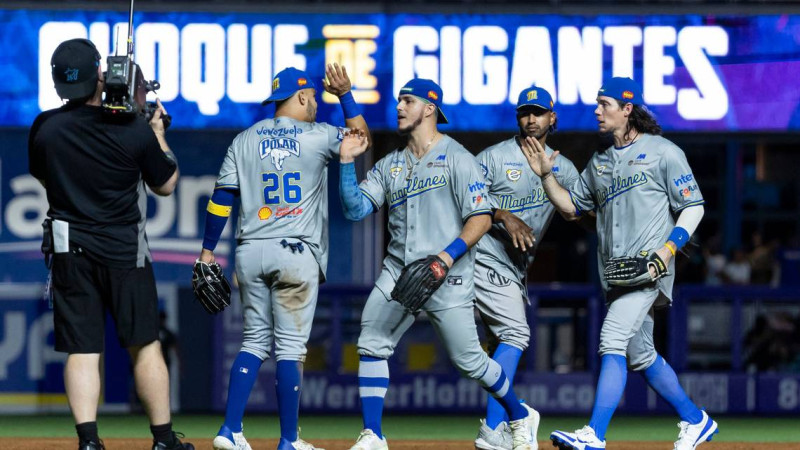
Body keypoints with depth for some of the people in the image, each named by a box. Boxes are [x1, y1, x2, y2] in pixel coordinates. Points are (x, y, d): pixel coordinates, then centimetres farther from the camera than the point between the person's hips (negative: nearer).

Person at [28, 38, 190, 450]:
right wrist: (158, 132, 15)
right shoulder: (135, 131, -11)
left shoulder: (45, 128, -6)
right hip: (125, 250, -1)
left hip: (70, 250, 1)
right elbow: (166, 184, 3)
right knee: (144, 346, 8)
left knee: (81, 350, 2)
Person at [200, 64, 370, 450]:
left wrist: (207, 252, 10)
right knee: (290, 348, -1)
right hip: (296, 253, -4)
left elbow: (221, 199, 6)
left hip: (250, 254, 4)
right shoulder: (316, 137, -1)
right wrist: (345, 95, 14)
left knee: (255, 342, 13)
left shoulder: (245, 140, 8)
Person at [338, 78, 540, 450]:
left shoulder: (456, 158, -5)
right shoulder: (390, 165, 14)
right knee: (372, 346, -10)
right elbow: (355, 209, 7)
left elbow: (481, 218, -11)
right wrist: (347, 162, -3)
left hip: (447, 277, -5)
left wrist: (447, 256, -23)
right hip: (398, 271, 5)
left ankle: (521, 417, 22)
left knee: (468, 360, -1)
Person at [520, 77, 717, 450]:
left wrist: (666, 252, -15)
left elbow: (693, 207, -4)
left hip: (648, 269, -8)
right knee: (640, 356, 12)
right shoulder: (600, 163, 20)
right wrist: (546, 174, 7)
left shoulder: (663, 152, -2)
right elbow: (571, 205, 23)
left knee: (613, 340, -21)